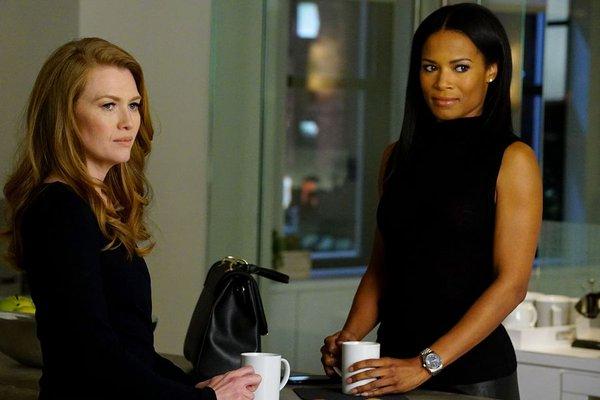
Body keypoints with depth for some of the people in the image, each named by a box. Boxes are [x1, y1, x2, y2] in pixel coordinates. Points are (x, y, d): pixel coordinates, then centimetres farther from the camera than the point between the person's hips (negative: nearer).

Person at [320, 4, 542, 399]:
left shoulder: (513, 160, -7)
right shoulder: (398, 157, 9)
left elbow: (512, 282, -14)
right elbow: (380, 267, 13)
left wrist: (426, 365, -20)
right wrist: (349, 337, -5)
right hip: (395, 364, 5)